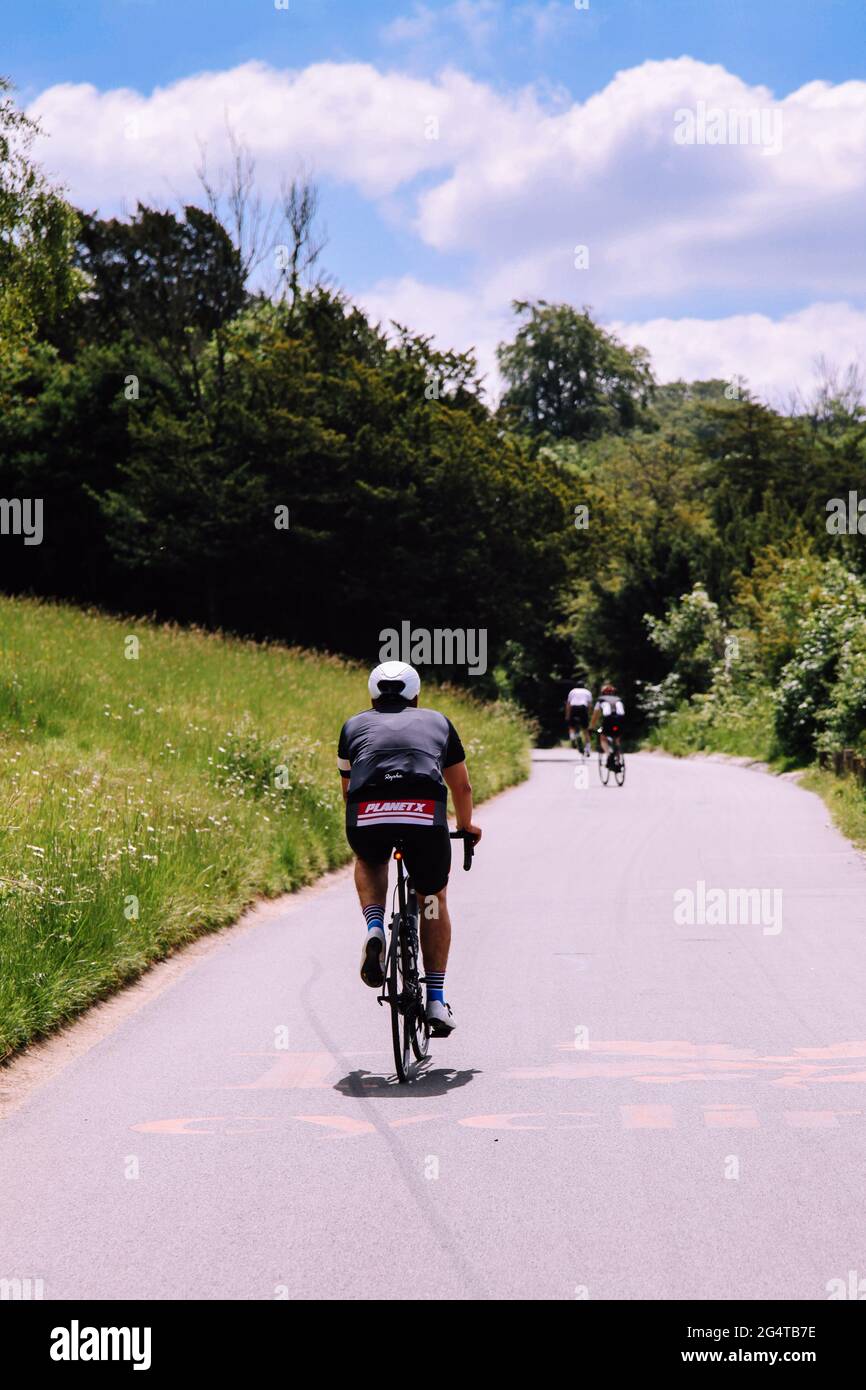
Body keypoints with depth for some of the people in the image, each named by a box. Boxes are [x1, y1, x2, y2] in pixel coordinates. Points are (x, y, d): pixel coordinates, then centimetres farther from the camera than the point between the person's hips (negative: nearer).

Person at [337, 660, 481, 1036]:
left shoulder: (354, 725, 30)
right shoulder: (437, 721, 31)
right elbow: (462, 786, 41)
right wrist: (466, 825, 61)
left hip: (366, 820, 0)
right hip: (426, 818, 0)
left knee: (369, 861, 37)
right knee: (433, 900, 26)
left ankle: (375, 928, 10)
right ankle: (436, 1000, 22)